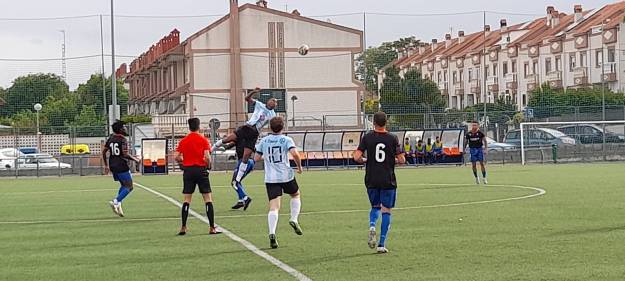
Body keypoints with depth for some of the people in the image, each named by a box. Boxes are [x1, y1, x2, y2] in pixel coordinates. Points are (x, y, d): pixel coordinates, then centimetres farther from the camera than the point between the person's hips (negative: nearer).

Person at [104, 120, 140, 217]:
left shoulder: (110, 138, 9)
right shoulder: (123, 140, -13)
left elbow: (104, 152, 12)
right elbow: (125, 154, -21)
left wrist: (106, 165, 20)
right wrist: (135, 159, -5)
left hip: (113, 167, 8)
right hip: (122, 167, -8)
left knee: (123, 185, 22)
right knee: (129, 187, 0)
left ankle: (118, 205, 8)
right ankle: (116, 202, -16)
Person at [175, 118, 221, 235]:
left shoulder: (183, 141, 5)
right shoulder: (204, 140, -3)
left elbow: (177, 157, -1)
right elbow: (207, 157, -13)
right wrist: (208, 166, 5)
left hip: (188, 170, 3)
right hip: (201, 169, -3)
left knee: (187, 199, 7)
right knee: (208, 198, 2)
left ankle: (183, 228, 4)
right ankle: (212, 228, -1)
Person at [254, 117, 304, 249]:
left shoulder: (264, 141, 7)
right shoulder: (286, 140, -2)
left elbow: (256, 158, 11)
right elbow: (295, 154, -18)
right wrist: (299, 166, -2)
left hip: (271, 179, 1)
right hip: (286, 176, -1)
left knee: (274, 207, -6)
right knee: (295, 195, 28)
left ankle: (272, 233, -24)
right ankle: (294, 219, 10)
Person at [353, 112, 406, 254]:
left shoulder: (367, 137, -2)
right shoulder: (393, 138, -4)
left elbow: (357, 157, -9)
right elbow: (401, 160, -6)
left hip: (371, 180, 1)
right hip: (388, 180, -1)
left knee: (375, 206, 21)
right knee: (386, 210, 5)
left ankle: (372, 226, -11)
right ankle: (382, 244, -1)